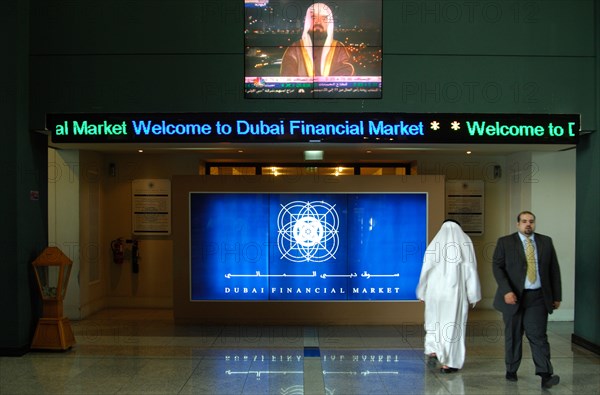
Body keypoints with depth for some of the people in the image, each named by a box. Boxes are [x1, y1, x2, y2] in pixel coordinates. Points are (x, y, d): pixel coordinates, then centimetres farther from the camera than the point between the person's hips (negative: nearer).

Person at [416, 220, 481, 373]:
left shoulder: (435, 243, 2)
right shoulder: (466, 242, -1)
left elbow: (426, 270, 2)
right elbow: (470, 269, -3)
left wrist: (422, 293, 13)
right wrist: (473, 295, 2)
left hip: (435, 291, 1)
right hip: (456, 291, -1)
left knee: (434, 320, 22)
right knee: (453, 323, 5)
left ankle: (433, 351, 17)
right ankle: (448, 363, 6)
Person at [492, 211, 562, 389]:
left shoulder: (546, 242, 9)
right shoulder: (505, 242, 1)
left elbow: (554, 270, 11)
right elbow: (498, 267, -5)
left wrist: (557, 296, 8)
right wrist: (506, 291, -16)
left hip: (538, 298, 1)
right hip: (513, 297, -1)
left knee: (538, 336, -5)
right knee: (513, 337, 8)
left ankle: (545, 375, -5)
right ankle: (511, 371, 21)